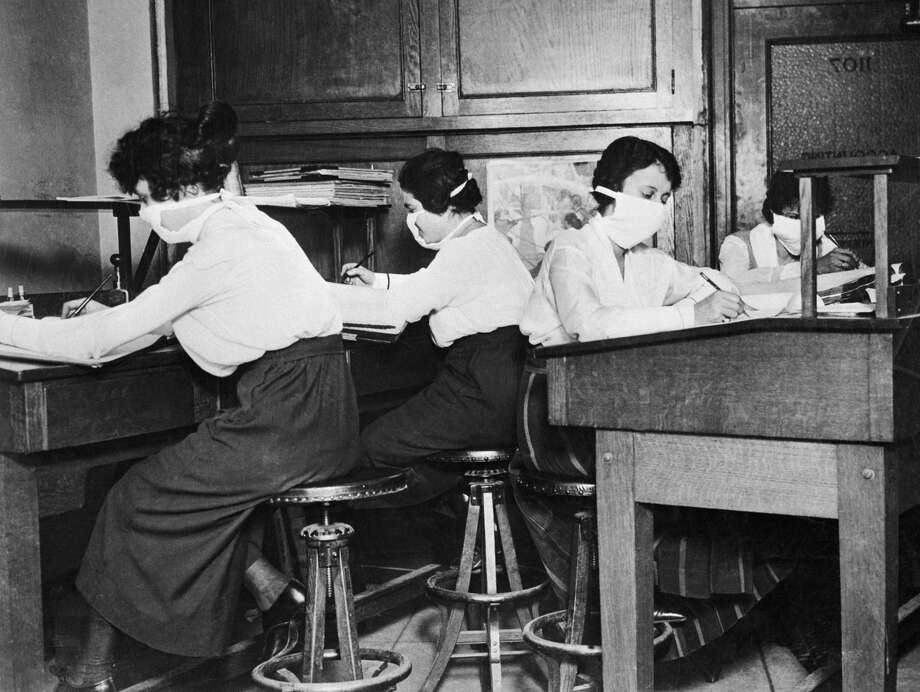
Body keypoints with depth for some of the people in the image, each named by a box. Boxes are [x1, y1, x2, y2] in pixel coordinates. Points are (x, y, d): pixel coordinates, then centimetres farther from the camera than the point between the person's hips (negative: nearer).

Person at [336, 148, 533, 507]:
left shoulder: (466, 252, -18)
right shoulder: (482, 237, 15)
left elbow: (397, 308, -18)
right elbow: (424, 289, 26)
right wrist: (376, 280, 14)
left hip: (488, 397, -11)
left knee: (375, 444, -6)